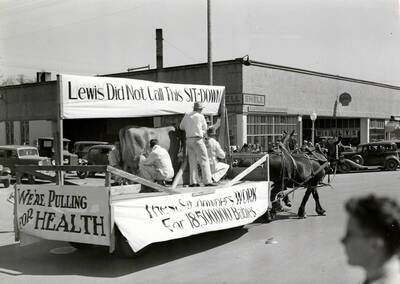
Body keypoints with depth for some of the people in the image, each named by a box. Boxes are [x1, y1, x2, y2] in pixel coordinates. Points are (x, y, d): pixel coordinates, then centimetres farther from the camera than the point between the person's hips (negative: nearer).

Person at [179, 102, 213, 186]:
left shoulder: (186, 116, 11)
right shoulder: (201, 116, 0)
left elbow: (181, 127, 24)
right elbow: (205, 129, 10)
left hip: (188, 140, 5)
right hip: (198, 140, -5)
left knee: (192, 162, 7)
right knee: (204, 161, -4)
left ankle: (193, 182, 2)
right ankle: (207, 181, -10)